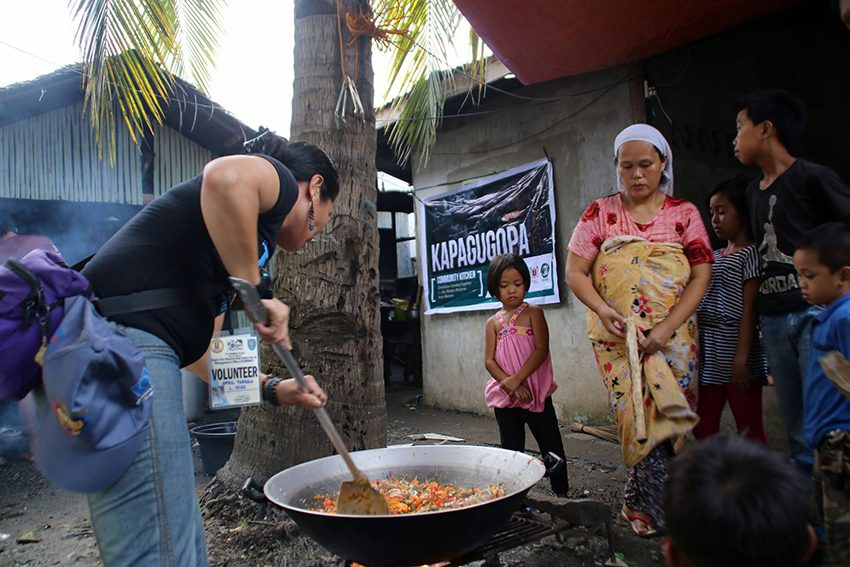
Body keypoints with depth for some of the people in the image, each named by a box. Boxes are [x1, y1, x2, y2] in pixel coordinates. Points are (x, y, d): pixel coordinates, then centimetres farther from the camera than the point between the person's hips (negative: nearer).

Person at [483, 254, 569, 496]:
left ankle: (561, 492, 22)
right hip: (505, 396, 2)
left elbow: (541, 349, -12)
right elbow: (489, 361, -1)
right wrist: (509, 384, -17)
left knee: (551, 445, 7)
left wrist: (517, 379, -20)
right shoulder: (493, 323, 5)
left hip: (536, 393, -2)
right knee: (511, 449, 12)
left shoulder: (533, 313, -1)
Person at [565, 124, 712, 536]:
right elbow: (574, 273, 1)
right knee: (639, 414, -7)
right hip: (617, 335, -1)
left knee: (672, 416, 0)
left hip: (674, 335, 2)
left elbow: (701, 274, 0)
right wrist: (604, 311, -16)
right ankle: (655, 510, 11)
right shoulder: (599, 214, 5)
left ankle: (641, 504, 18)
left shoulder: (684, 213, 7)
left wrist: (667, 327, -12)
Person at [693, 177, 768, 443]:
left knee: (750, 431, 5)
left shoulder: (749, 254, -6)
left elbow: (749, 309, -12)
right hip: (709, 359, 7)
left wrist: (741, 358, -17)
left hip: (735, 356, -7)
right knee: (703, 428, 11)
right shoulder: (714, 257, 15)